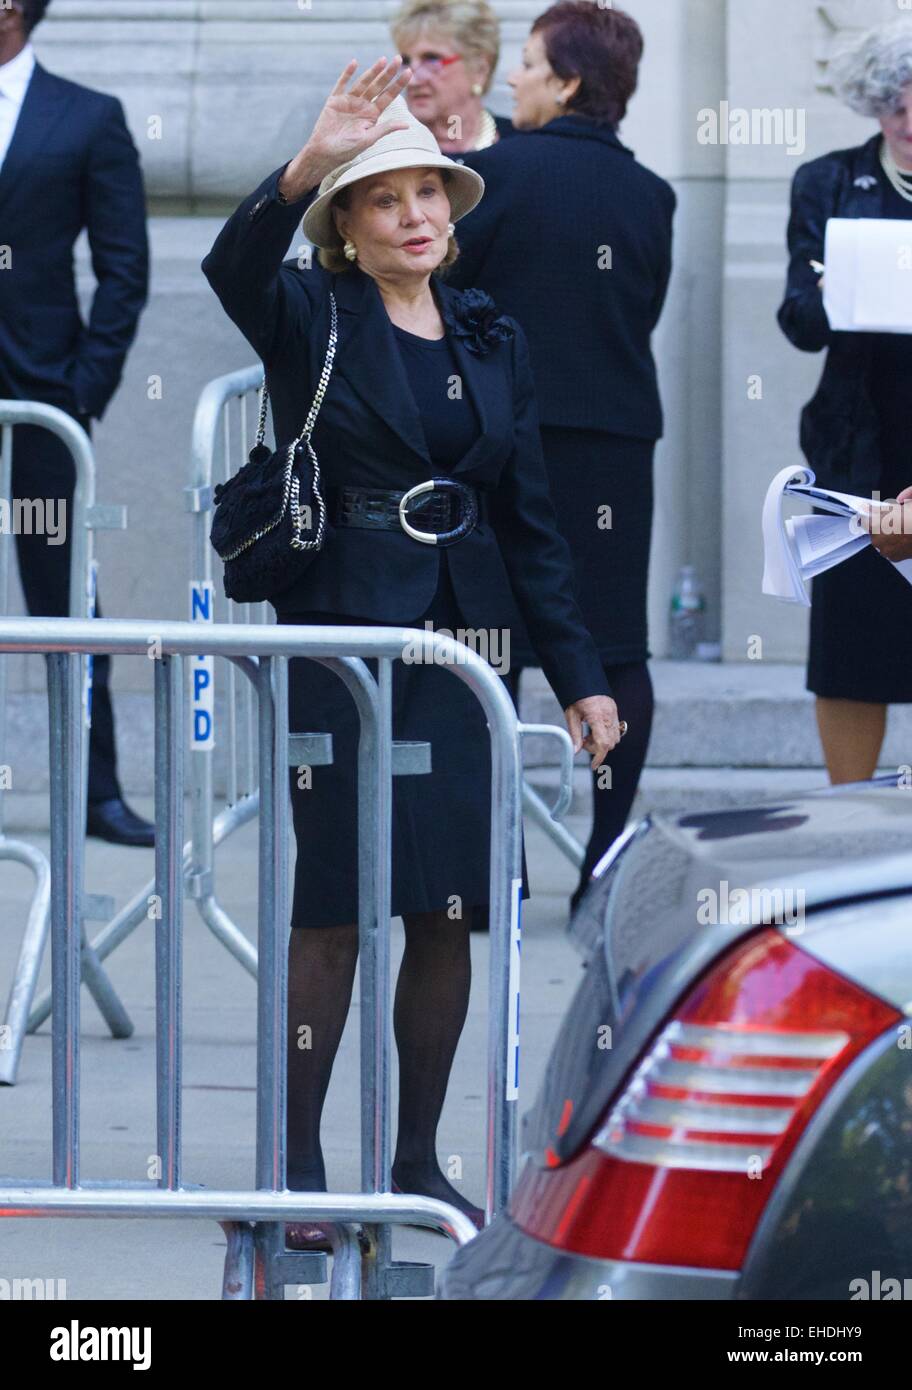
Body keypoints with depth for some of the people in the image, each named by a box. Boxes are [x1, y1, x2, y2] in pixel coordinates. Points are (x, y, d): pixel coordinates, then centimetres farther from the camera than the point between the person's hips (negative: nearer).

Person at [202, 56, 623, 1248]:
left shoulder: (493, 339, 12)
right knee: (335, 907, -5)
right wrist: (308, 163, -41)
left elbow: (529, 520, 13)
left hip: (463, 644, 4)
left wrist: (581, 674, 8)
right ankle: (300, 1163, 3)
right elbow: (233, 266, -25)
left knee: (450, 912, 4)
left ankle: (418, 1159, 14)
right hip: (341, 634, -4)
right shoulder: (311, 320, -1)